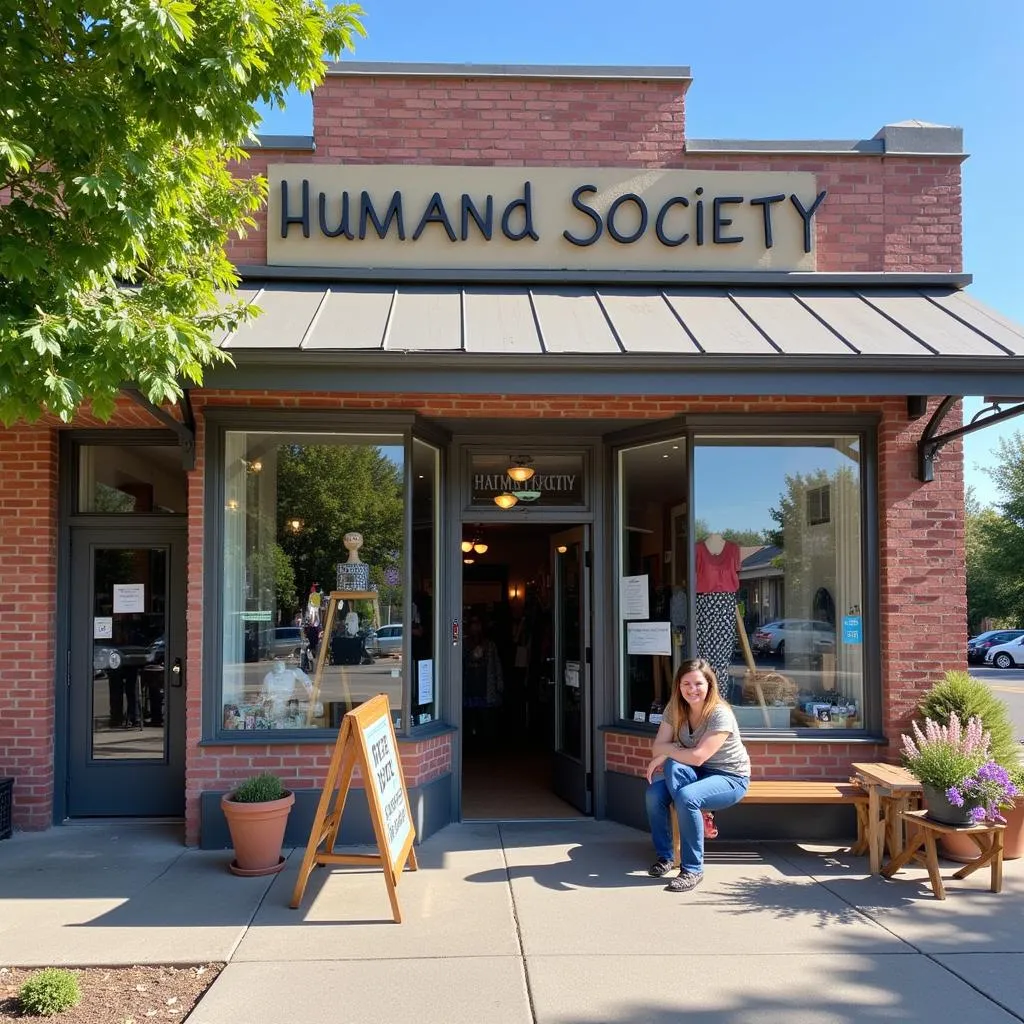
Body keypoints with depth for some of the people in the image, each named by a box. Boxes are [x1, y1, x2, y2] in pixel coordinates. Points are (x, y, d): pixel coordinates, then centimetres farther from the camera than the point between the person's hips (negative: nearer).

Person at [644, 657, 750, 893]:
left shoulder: (720, 714, -22)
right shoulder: (675, 709, -3)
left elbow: (697, 757, -29)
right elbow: (657, 748, -5)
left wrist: (666, 753, -17)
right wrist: (680, 749, -22)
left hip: (730, 778, -6)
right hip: (697, 775, 6)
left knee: (686, 797, -35)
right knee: (654, 793, -22)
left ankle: (692, 870, -20)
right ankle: (664, 856, -3)